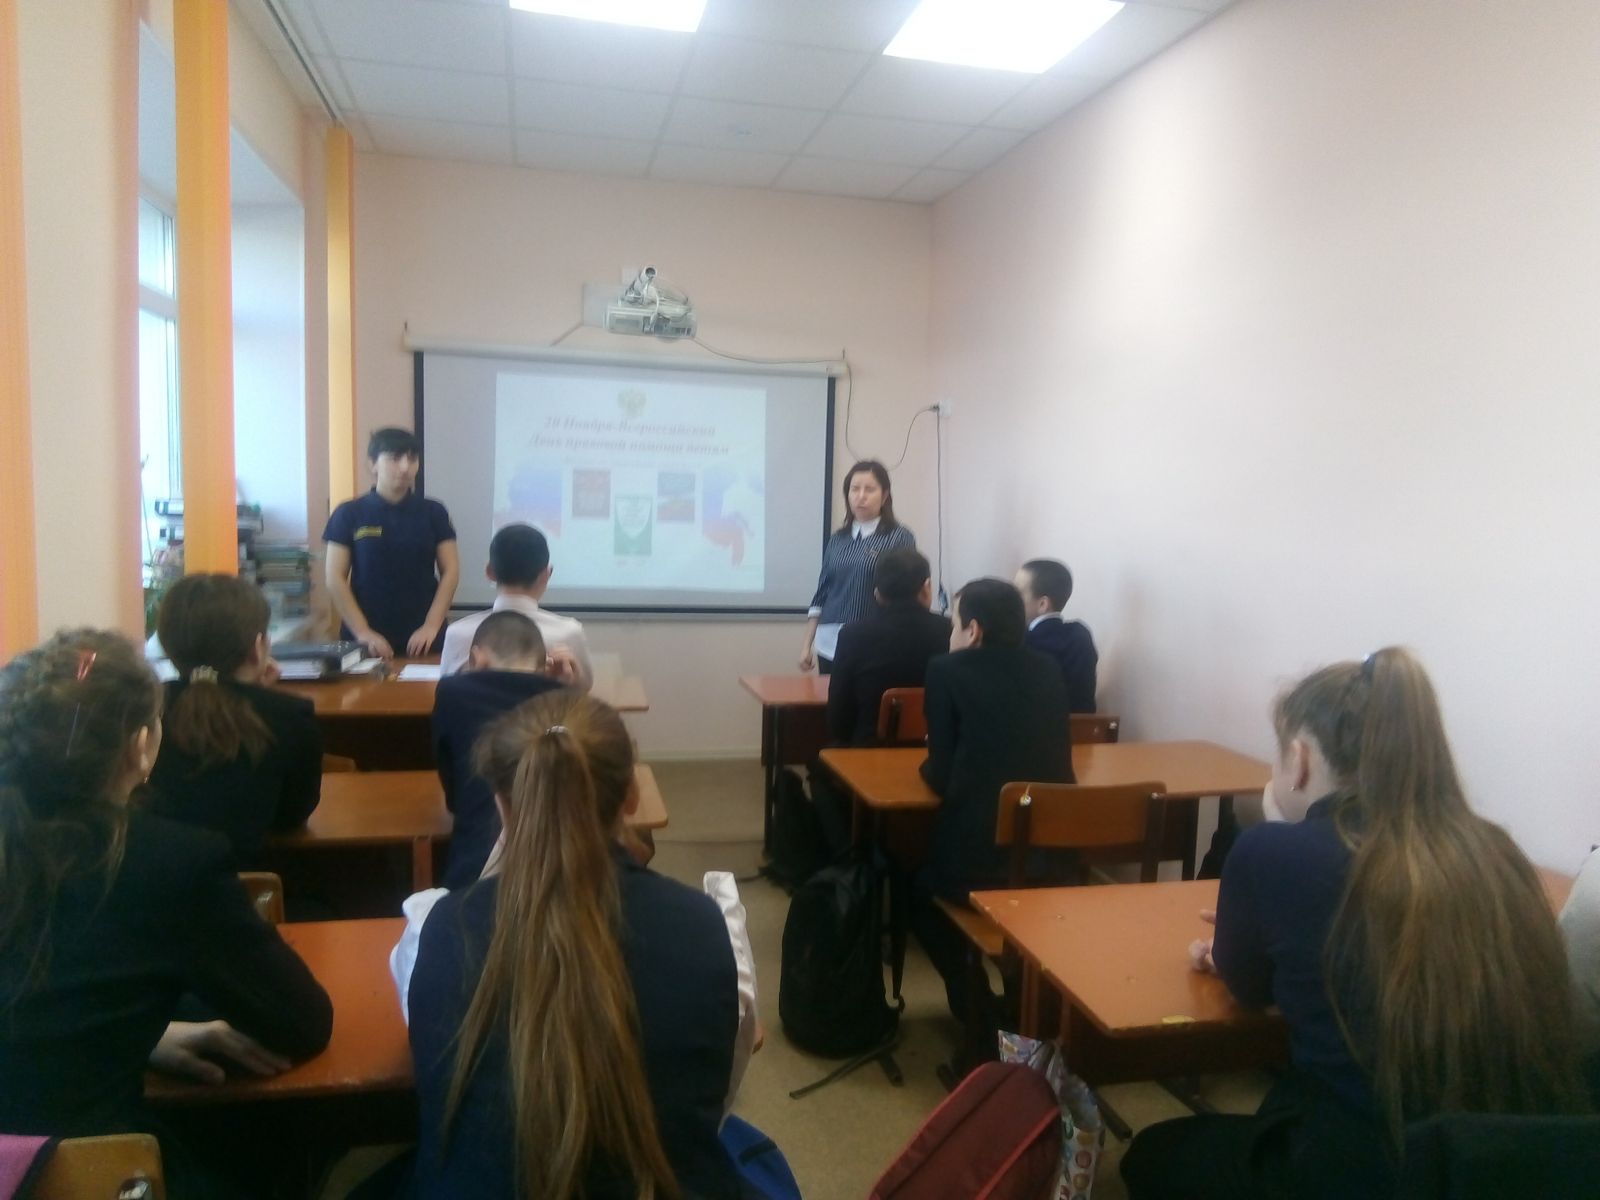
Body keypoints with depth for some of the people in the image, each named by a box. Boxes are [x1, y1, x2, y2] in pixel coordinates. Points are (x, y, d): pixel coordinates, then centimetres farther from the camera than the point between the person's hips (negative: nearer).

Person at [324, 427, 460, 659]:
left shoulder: (433, 512, 4)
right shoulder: (349, 514, 1)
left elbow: (450, 571, 2)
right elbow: (335, 579, -2)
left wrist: (431, 626, -9)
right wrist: (362, 632, -10)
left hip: (421, 639, 1)